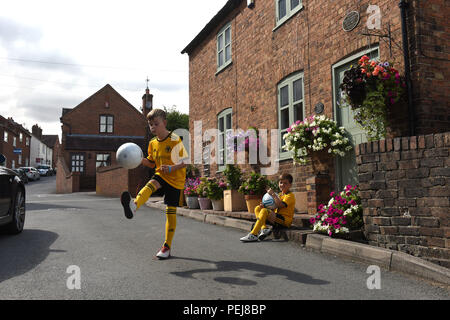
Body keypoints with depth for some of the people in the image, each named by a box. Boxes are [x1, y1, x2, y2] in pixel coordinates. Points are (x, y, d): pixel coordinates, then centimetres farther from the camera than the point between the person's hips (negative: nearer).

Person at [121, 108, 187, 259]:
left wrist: (172, 168, -29)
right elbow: (152, 163, 15)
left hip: (175, 179, -4)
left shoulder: (175, 140, -13)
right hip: (161, 175, 4)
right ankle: (133, 205, -61)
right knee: (151, 184, -32)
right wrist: (142, 160, -5)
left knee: (171, 211, -2)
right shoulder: (153, 143, 5)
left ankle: (167, 246, 8)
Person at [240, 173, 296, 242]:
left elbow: (280, 205, -23)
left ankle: (253, 235, -33)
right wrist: (264, 205, -2)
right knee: (257, 208, 5)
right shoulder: (279, 194, 22)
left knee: (264, 211, -29)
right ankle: (264, 228, -17)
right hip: (277, 217, 9)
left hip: (285, 220, -9)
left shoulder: (290, 196, -6)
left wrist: (273, 194, -17)